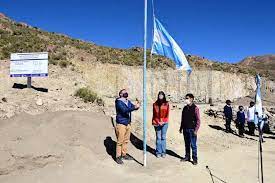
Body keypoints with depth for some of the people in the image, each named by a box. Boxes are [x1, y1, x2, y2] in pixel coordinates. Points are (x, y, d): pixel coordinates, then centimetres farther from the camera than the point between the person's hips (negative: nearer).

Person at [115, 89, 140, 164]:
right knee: (120, 141, -2)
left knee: (126, 140, 13)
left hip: (128, 123, 7)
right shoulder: (119, 102, -11)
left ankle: (124, 154, 26)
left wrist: (137, 105, -19)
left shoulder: (128, 102, 12)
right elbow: (124, 110, -26)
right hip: (121, 124, -7)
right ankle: (118, 157, 8)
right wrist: (134, 107, -36)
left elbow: (133, 107, 4)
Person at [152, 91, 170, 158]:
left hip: (164, 123, 0)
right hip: (157, 123, 0)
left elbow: (167, 114, 2)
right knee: (158, 137, 3)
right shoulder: (155, 104, 2)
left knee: (163, 137, 4)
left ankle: (163, 152, 14)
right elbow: (154, 114, 3)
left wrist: (163, 121, -7)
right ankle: (158, 152, 13)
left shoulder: (166, 104, 1)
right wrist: (158, 122, -6)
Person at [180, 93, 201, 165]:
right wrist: (181, 128, 13)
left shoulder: (195, 108, -9)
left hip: (192, 130, -5)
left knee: (193, 145, 0)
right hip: (185, 129, 6)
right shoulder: (185, 108, 8)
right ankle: (187, 157, 26)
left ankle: (195, 159, 11)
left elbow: (198, 120, -10)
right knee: (187, 144, 15)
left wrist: (196, 130, -14)